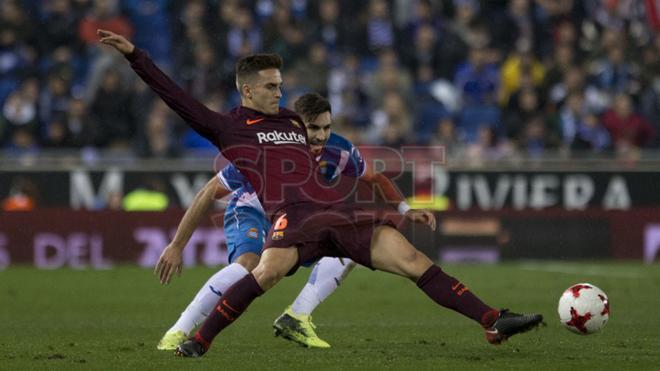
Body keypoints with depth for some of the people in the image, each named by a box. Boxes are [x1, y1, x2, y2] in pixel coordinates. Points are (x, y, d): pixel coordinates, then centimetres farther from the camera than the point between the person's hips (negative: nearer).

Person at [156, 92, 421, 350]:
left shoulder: (339, 151, -21)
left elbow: (375, 180, 1)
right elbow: (209, 193, -25)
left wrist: (405, 210, -14)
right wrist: (177, 246, -24)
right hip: (250, 213, -6)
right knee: (248, 264, -36)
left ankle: (295, 318, -15)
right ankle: (178, 332, -30)